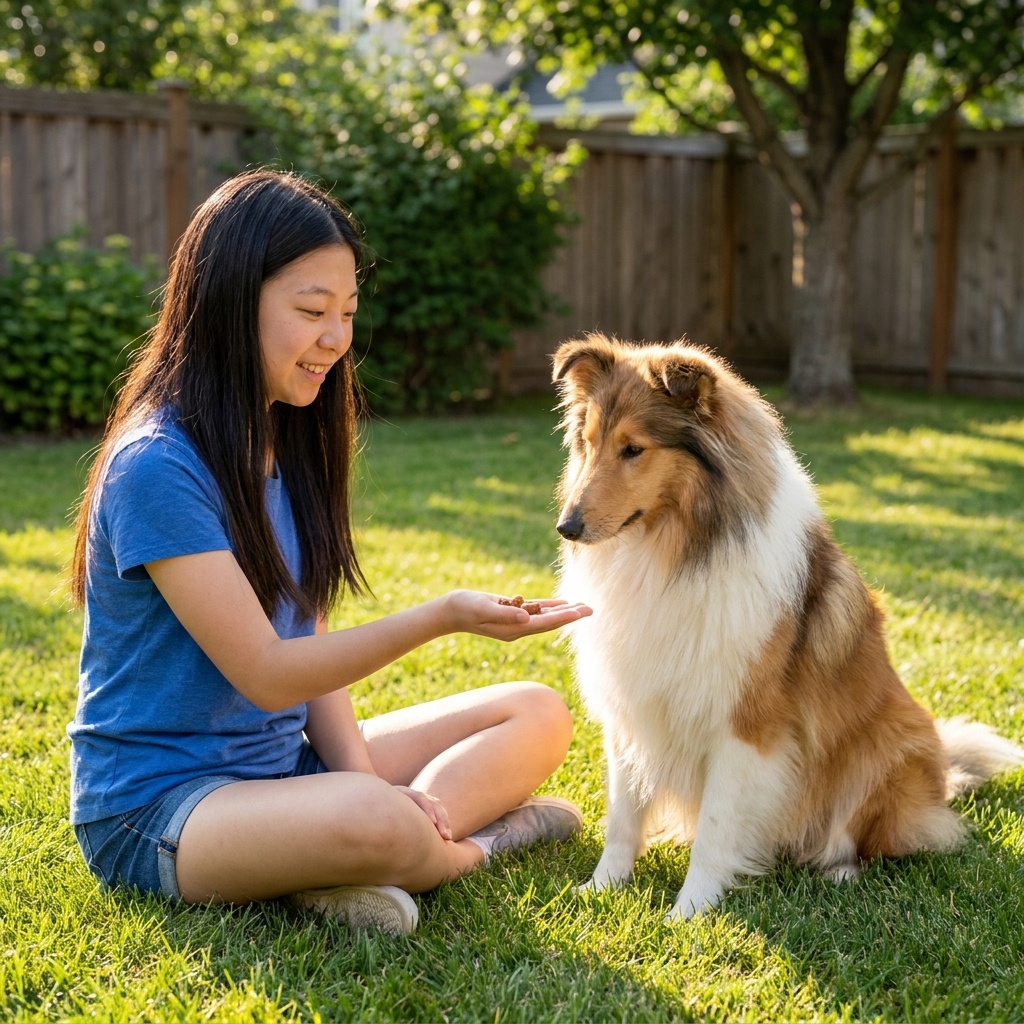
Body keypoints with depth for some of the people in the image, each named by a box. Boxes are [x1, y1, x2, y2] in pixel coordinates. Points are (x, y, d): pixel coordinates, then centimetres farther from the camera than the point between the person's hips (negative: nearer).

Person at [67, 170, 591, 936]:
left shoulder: (288, 448, 7)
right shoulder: (156, 469, -19)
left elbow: (309, 644, 6)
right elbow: (265, 673, -21)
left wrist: (365, 775, -9)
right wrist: (441, 618, -29)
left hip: (284, 764, 9)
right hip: (155, 807, -8)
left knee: (539, 715, 2)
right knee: (371, 824, -38)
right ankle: (477, 841, -6)